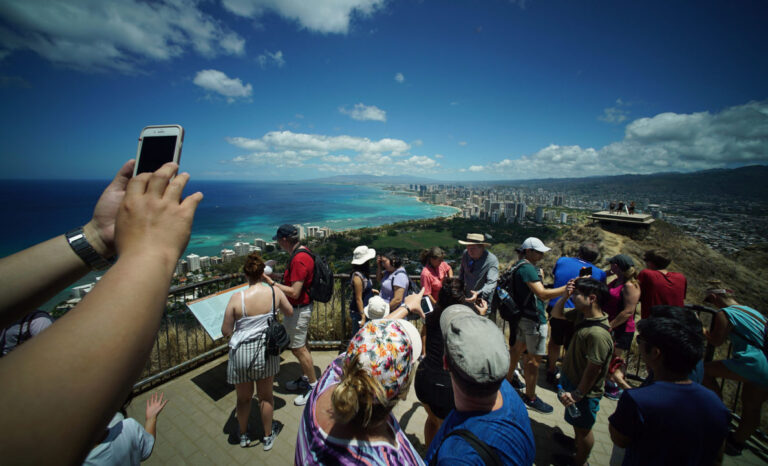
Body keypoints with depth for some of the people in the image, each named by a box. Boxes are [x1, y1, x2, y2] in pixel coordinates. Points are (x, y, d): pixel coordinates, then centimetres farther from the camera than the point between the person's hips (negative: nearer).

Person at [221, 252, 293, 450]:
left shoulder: (237, 298, -18)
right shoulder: (275, 292, -14)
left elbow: (225, 331, -8)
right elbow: (289, 312, 5)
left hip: (241, 353, -1)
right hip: (266, 351, 1)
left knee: (244, 397, 24)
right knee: (266, 395, 22)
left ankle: (244, 435, 49)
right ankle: (268, 436, 42)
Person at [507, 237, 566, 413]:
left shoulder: (522, 266, 10)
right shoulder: (528, 268, -23)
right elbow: (542, 294, -30)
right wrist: (568, 288, -31)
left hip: (523, 316, 11)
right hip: (533, 319, -11)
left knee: (518, 347, 23)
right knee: (534, 358, 1)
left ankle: (509, 379, 39)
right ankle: (530, 398, 14)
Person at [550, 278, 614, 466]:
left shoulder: (598, 334, -34)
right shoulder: (582, 314, -9)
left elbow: (594, 369, -28)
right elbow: (556, 314, 5)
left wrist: (577, 394, -17)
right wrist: (564, 296, -13)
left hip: (584, 390, -8)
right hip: (571, 379, 8)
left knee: (583, 428, 18)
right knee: (577, 422, 32)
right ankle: (577, 443, 56)